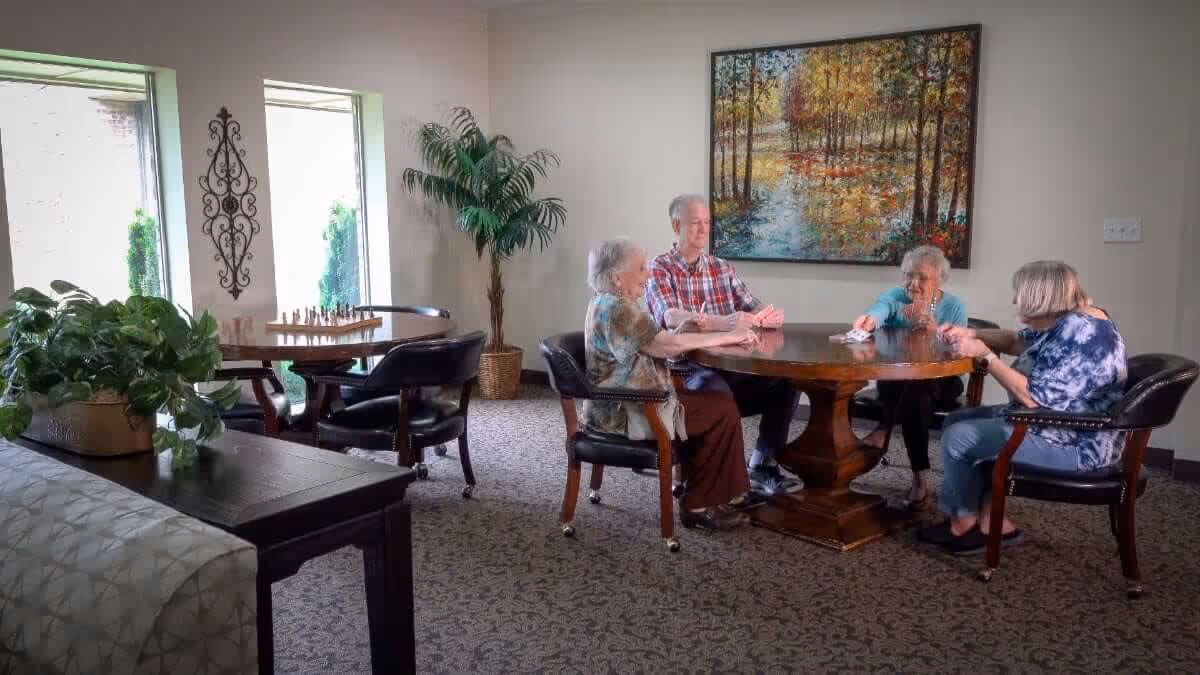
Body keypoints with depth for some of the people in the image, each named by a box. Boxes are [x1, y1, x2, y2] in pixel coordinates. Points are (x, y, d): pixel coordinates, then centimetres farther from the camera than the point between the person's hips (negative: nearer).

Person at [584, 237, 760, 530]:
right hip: (627, 412, -10)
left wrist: (691, 327, 0)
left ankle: (696, 486, 18)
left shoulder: (606, 302, 12)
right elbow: (667, 345, -25)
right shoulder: (617, 309, -20)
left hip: (619, 404, 10)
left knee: (708, 400, 14)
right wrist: (728, 336, -19)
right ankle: (700, 506, 1)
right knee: (723, 410, -7)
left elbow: (658, 342, 13)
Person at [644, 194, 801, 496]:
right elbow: (670, 318, -23)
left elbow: (754, 308, 7)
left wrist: (771, 314, -20)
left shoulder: (722, 268, 15)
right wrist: (721, 323, -40)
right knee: (717, 389, -36)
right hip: (684, 370, -6)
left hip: (729, 366, 6)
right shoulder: (659, 269, -4)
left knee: (785, 381, -15)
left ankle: (763, 466, -5)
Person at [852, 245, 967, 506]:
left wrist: (936, 332, -28)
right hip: (895, 379, 2)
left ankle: (884, 428, -20)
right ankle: (920, 474, -30)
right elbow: (879, 309, -23)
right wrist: (870, 320, -48)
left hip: (939, 383, -1)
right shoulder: (895, 296, 3)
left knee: (915, 387, -36)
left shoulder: (955, 307, 2)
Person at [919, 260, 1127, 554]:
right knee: (958, 421, 11)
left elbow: (1034, 397, -29)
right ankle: (993, 522, 9)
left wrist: (986, 356, -21)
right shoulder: (1063, 321, 4)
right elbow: (1017, 341, 22)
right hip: (1050, 423, 11)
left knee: (959, 438, -12)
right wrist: (972, 335, 7)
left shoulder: (1083, 335, -27)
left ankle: (964, 522, 12)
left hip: (1075, 445, -11)